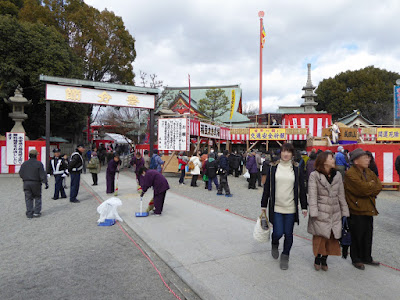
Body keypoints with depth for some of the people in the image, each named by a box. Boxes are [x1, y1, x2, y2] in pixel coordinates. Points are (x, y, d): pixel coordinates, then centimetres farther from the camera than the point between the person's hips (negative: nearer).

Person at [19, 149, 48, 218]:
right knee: (37, 197, 11)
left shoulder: (24, 164, 4)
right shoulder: (39, 163, -9)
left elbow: (21, 174, 9)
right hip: (36, 183, -3)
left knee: (28, 198, 9)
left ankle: (29, 214, 9)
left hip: (26, 183, 3)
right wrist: (45, 183, -10)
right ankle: (36, 212, 7)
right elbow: (42, 174, -12)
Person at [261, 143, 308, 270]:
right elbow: (267, 187, 4)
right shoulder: (273, 167, 0)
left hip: (291, 207, 1)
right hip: (276, 207, -1)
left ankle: (285, 256, 30)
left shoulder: (297, 169, 2)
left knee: (288, 233, 7)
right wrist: (264, 206, 5)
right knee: (278, 232, -4)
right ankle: (274, 245, 32)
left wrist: (304, 207, 6)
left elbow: (302, 189, 6)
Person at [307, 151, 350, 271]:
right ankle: (317, 259, 23)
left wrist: (345, 212, 11)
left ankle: (324, 259, 26)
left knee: (332, 238, 7)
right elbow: (312, 195, -9)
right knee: (320, 237, 0)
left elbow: (341, 195, 13)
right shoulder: (314, 175, -6)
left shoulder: (337, 175, 9)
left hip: (335, 213, 4)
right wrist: (313, 213, -15)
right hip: (321, 213, -4)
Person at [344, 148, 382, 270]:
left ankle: (367, 258, 33)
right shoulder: (350, 174, -16)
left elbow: (379, 186, 3)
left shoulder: (369, 172, 11)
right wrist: (372, 184, -6)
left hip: (368, 210, 7)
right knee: (356, 237, 6)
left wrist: (368, 188, -13)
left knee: (368, 236, 16)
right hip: (356, 211, -7)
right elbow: (363, 188, -25)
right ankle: (356, 259, 22)